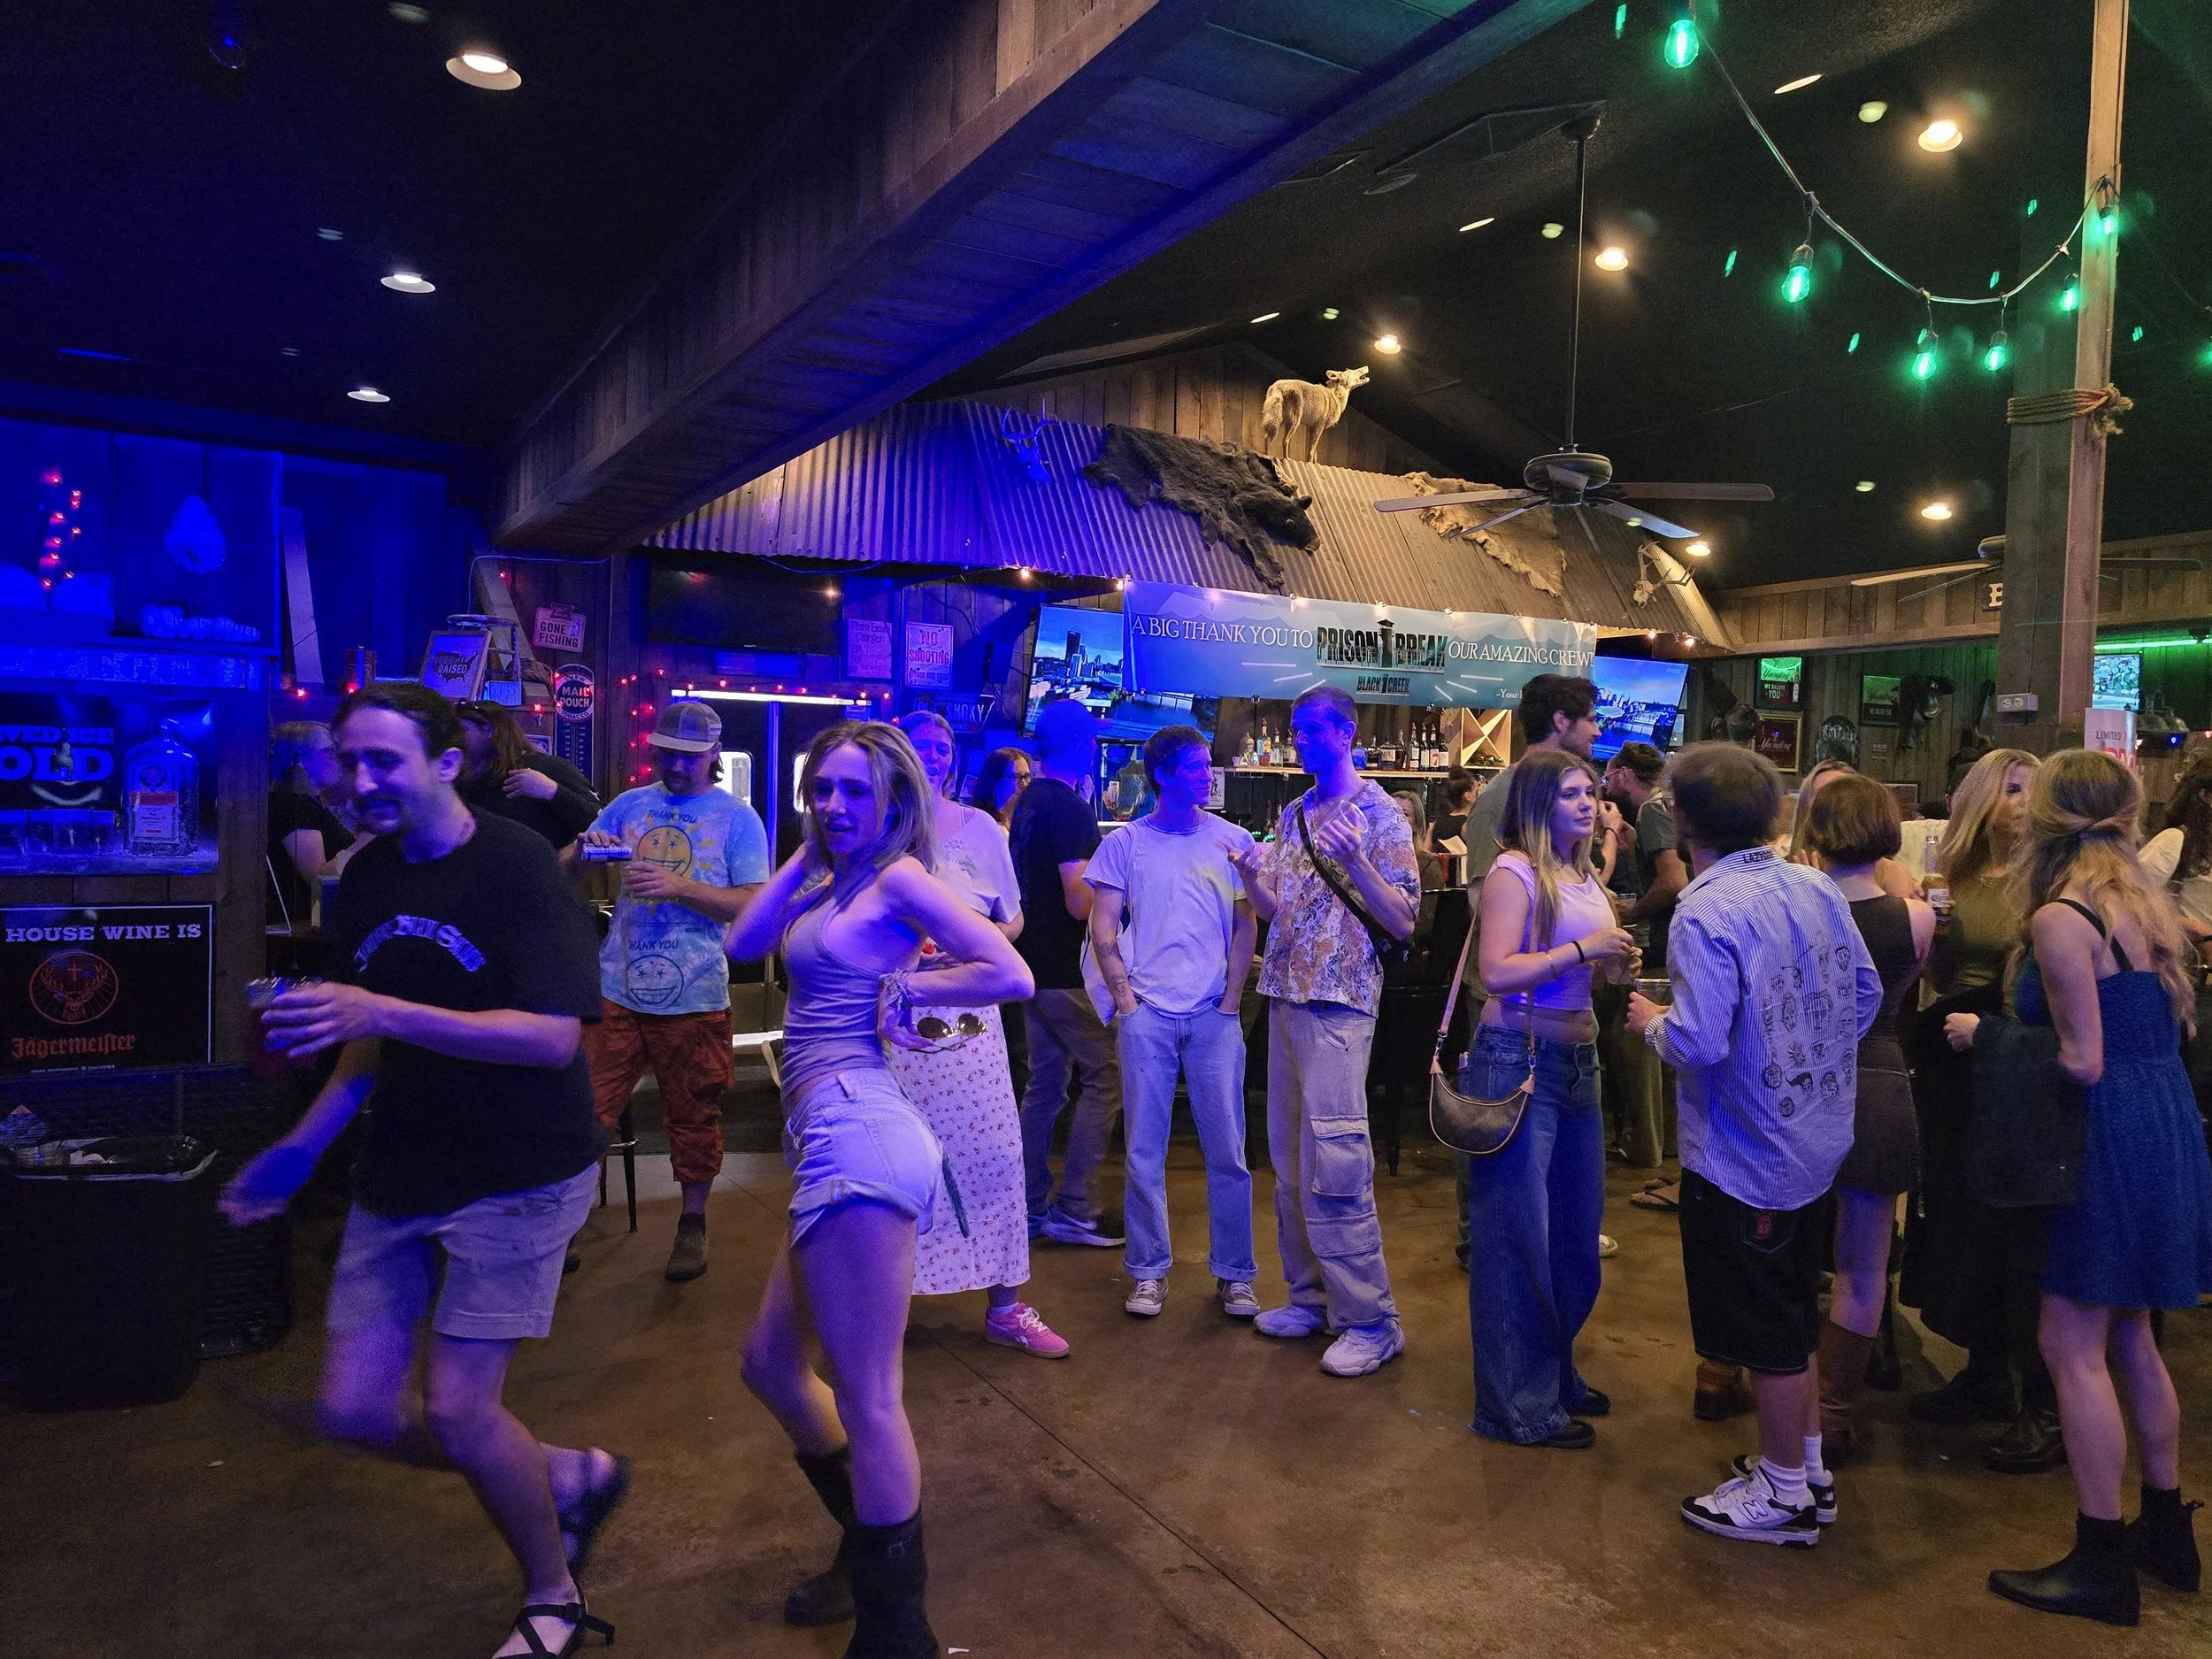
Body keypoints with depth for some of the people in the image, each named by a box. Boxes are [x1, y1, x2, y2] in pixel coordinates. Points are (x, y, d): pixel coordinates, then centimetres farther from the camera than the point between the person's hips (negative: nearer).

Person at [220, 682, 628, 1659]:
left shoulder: (514, 864, -16)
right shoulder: (365, 878, 6)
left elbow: (554, 1037, -24)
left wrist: (383, 1013, -30)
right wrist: (302, 1147, 12)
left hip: (517, 1175, -7)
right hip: (399, 1174, 7)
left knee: (453, 1410, -6)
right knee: (356, 1409, 6)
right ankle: (567, 1478, 29)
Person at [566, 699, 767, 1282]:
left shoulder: (738, 818, 1)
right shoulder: (630, 805, 10)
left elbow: (753, 905, -8)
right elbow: (563, 871, 9)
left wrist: (678, 887, -20)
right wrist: (586, 849, -14)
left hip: (693, 995, -2)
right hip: (617, 987, 3)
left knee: (693, 1116, 9)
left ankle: (693, 1222, 26)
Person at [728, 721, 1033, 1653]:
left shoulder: (899, 877, -5)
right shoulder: (832, 882, 19)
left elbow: (1011, 975, -14)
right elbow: (742, 943, 11)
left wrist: (901, 990, -7)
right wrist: (806, 857, 11)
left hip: (857, 1131, -10)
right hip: (838, 1143, 10)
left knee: (864, 1396, -3)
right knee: (771, 1363, 21)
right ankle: (872, 1555, 36)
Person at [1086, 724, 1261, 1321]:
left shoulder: (1232, 840, 6)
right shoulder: (1125, 843, 4)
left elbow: (1246, 926, 8)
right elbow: (1104, 930, 4)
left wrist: (1230, 1000, 0)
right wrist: (1126, 999, -3)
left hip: (1215, 1015, 1)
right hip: (1147, 1016, 0)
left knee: (1227, 1149, 2)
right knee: (1145, 1149, 5)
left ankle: (1234, 1273, 16)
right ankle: (1149, 1271, 18)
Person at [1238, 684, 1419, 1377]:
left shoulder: (1379, 813, -4)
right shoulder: (1294, 815, 15)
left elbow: (1403, 922, -9)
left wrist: (1355, 861, -22)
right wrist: (1252, 878, -3)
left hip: (1338, 1005, -7)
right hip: (1285, 999, 7)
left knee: (1334, 1165, -9)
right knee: (1290, 1163, 11)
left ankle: (1370, 1321, 2)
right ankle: (1311, 1296, 22)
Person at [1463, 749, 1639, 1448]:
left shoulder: (1587, 877, 14)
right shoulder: (1514, 871, -11)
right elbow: (1497, 972, -21)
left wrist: (1620, 963, 4)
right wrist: (1583, 950, -20)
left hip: (1577, 1060, 9)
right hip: (1519, 1058, -8)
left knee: (1578, 1229, 15)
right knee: (1519, 1233, 0)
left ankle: (1555, 1372, 33)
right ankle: (1518, 1404, 13)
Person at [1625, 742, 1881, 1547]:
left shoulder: (1705, 914, -25)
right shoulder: (1816, 889, -1)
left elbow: (1700, 1042, -29)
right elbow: (1866, 994, 6)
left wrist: (1651, 1020, -8)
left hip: (1744, 1156, -8)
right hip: (1817, 1139, 8)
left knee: (1768, 1334, 9)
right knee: (1794, 1316, 24)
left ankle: (1784, 1496, 25)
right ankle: (1806, 1460, 39)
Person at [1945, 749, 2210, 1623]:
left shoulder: (2059, 919, -18)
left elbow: (2083, 1062, -19)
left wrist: (1985, 1034, -7)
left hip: (2111, 1141, -9)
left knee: (2073, 1347, 0)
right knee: (2128, 1337, 19)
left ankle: (2101, 1566, 8)